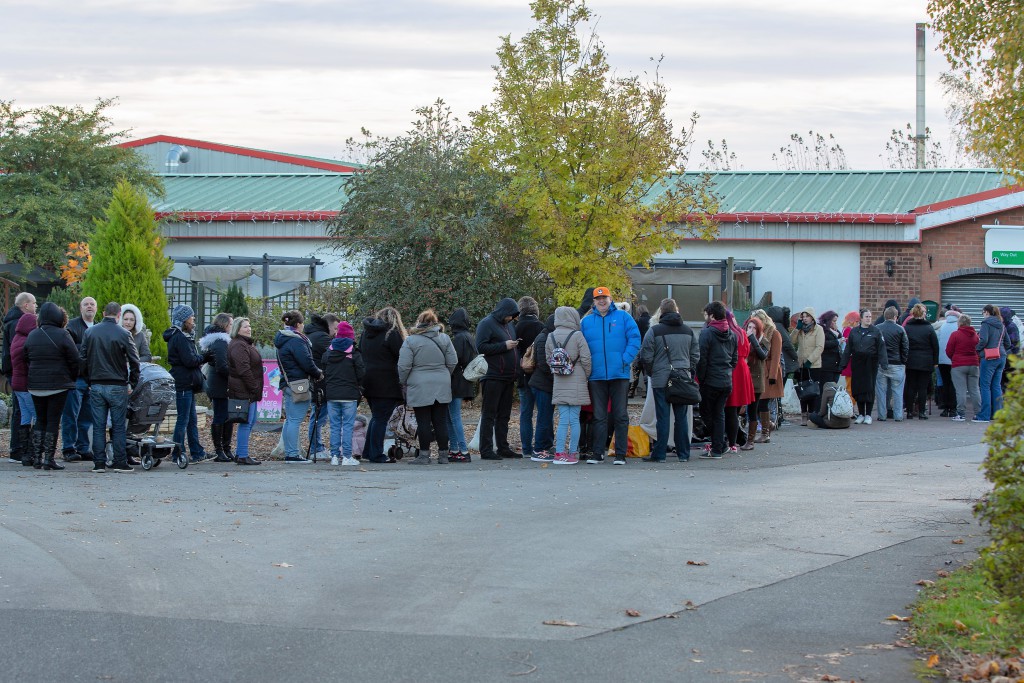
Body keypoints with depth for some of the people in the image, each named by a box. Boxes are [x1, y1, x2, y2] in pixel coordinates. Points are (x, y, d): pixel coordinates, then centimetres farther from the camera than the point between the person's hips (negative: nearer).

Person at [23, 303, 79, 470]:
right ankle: (49, 459, 0)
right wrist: (72, 378, 6)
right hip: (58, 385, -5)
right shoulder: (62, 335, -10)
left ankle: (35, 456, 11)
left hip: (35, 385, 5)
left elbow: (26, 359, 9)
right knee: (53, 421, 1)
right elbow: (74, 359, -9)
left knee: (40, 420, 15)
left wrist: (36, 377, 15)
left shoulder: (32, 335, 6)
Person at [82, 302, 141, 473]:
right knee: (119, 426, 2)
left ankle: (99, 463, 4)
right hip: (117, 386, -3)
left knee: (98, 426, 5)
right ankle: (120, 463, 2)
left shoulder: (90, 332, 5)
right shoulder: (123, 334, -7)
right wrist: (132, 383, 6)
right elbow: (134, 361, -5)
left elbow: (83, 359, 9)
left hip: (96, 386, 3)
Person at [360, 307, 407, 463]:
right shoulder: (391, 333, -10)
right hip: (386, 383, -7)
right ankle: (376, 455, -3)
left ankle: (368, 452, 19)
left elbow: (360, 354, 14)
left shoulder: (365, 332, 12)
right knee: (381, 418, -3)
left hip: (368, 381, 7)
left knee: (376, 416, 17)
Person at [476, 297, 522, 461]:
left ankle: (503, 448, 18)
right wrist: (504, 346, -17)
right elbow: (481, 347, -17)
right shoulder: (487, 324, -7)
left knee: (504, 415, 12)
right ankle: (486, 450, -4)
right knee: (489, 414, -5)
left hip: (507, 378, 8)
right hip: (492, 378, -8)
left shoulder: (509, 325, 18)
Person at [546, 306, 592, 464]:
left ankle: (559, 453, -2)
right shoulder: (577, 336, -9)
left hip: (559, 384, 3)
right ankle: (573, 453, 5)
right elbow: (586, 359, -8)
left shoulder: (550, 337, 4)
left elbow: (548, 359, 8)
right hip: (577, 383, -3)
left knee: (563, 419, 5)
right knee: (574, 419, 3)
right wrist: (587, 375, 8)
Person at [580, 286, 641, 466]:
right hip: (597, 376, 2)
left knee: (620, 415, 1)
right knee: (599, 416, 5)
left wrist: (625, 360, -12)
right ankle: (598, 452, 10)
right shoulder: (586, 322, 11)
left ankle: (621, 454, 5)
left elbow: (635, 340, -2)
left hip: (619, 375, -2)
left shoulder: (623, 317, 4)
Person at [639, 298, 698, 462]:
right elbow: (695, 355, 12)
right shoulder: (688, 331, 7)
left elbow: (646, 357, -6)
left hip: (661, 379, -3)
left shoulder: (654, 331, -7)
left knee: (662, 417, -1)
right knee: (682, 417, 8)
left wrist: (651, 374, 10)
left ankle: (659, 454, 0)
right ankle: (683, 454, 12)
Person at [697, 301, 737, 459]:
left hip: (711, 381, -6)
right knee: (719, 414, 11)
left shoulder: (706, 333, -12)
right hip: (727, 382, 6)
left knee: (706, 413, 6)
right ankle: (717, 448, 9)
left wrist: (700, 379, -5)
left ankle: (721, 444, 0)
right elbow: (735, 358, 15)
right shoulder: (731, 334, 10)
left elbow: (702, 359, -14)